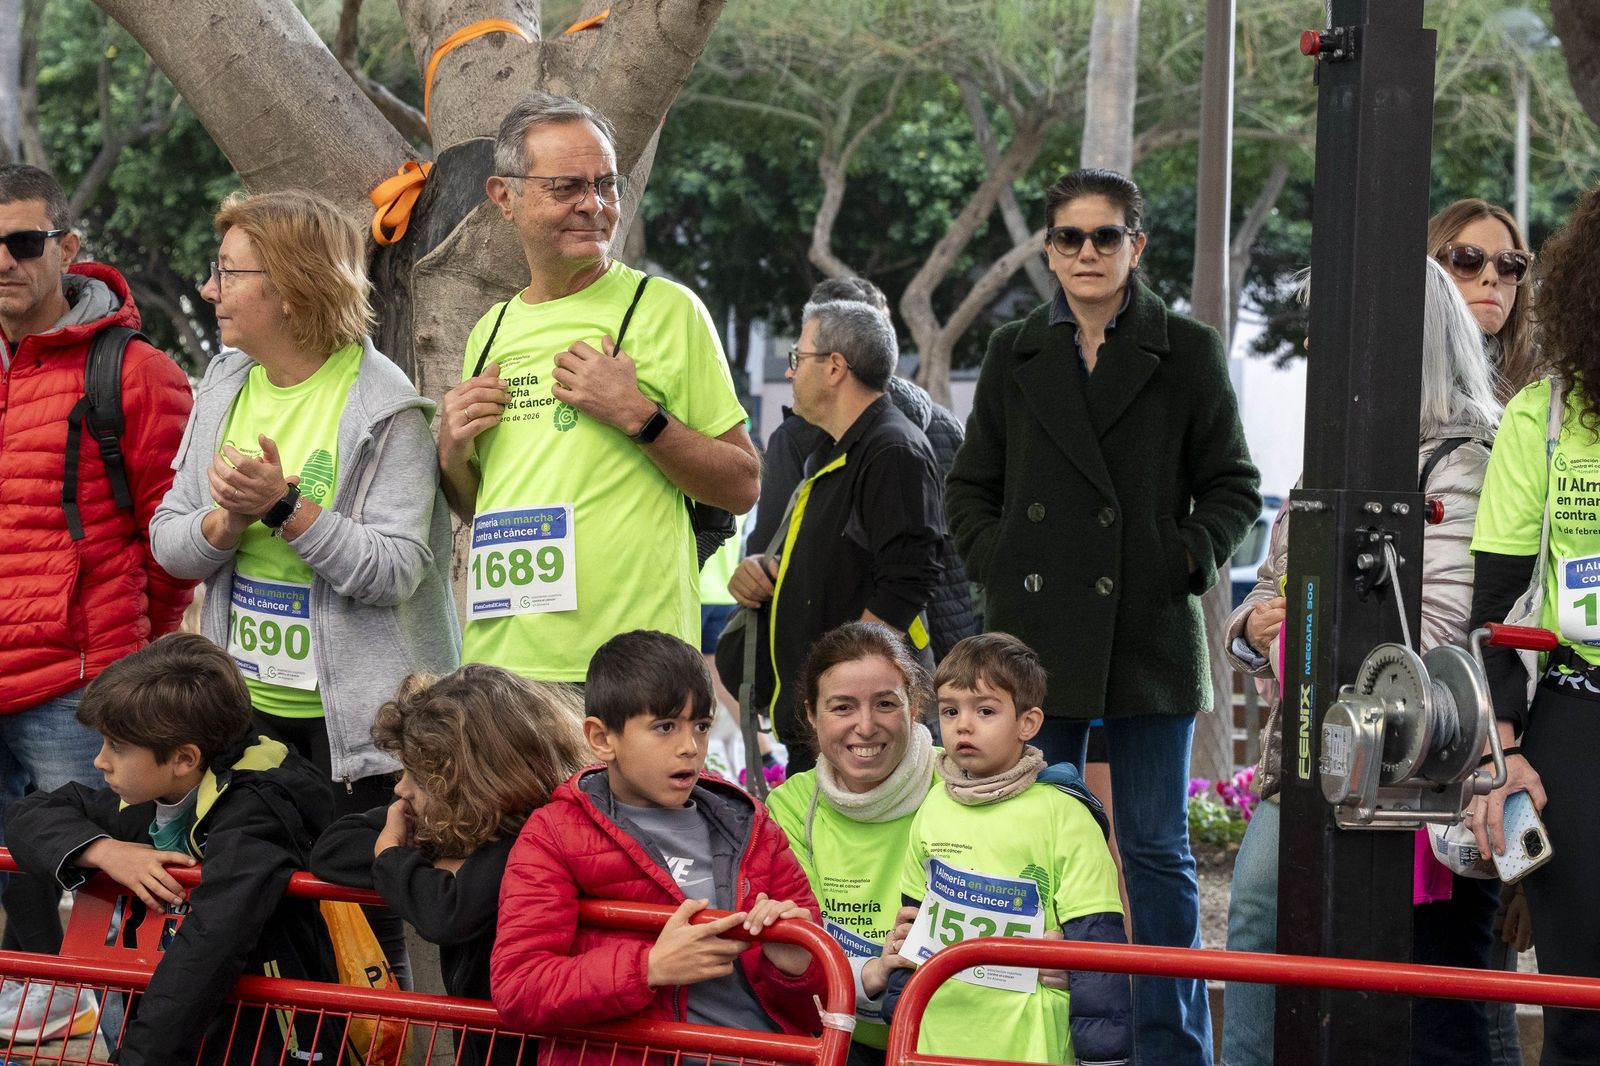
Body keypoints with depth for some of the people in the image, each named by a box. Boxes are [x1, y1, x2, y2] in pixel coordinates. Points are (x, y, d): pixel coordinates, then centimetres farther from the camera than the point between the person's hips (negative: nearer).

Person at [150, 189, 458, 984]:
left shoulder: (384, 407, -12)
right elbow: (169, 543, 7)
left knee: (361, 920, -3)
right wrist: (227, 521, -14)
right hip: (249, 704, 6)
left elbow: (395, 570, -18)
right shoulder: (224, 388, 8)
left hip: (354, 710, -6)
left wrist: (284, 507, -25)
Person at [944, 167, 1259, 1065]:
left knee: (1157, 851, 2)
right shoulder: (1016, 355, 11)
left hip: (1150, 635, -2)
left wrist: (1188, 560, -8)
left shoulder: (1187, 353, 4)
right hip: (1037, 634, 2)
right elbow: (971, 486, 17)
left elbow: (1234, 487, 6)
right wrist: (996, 562, 1)